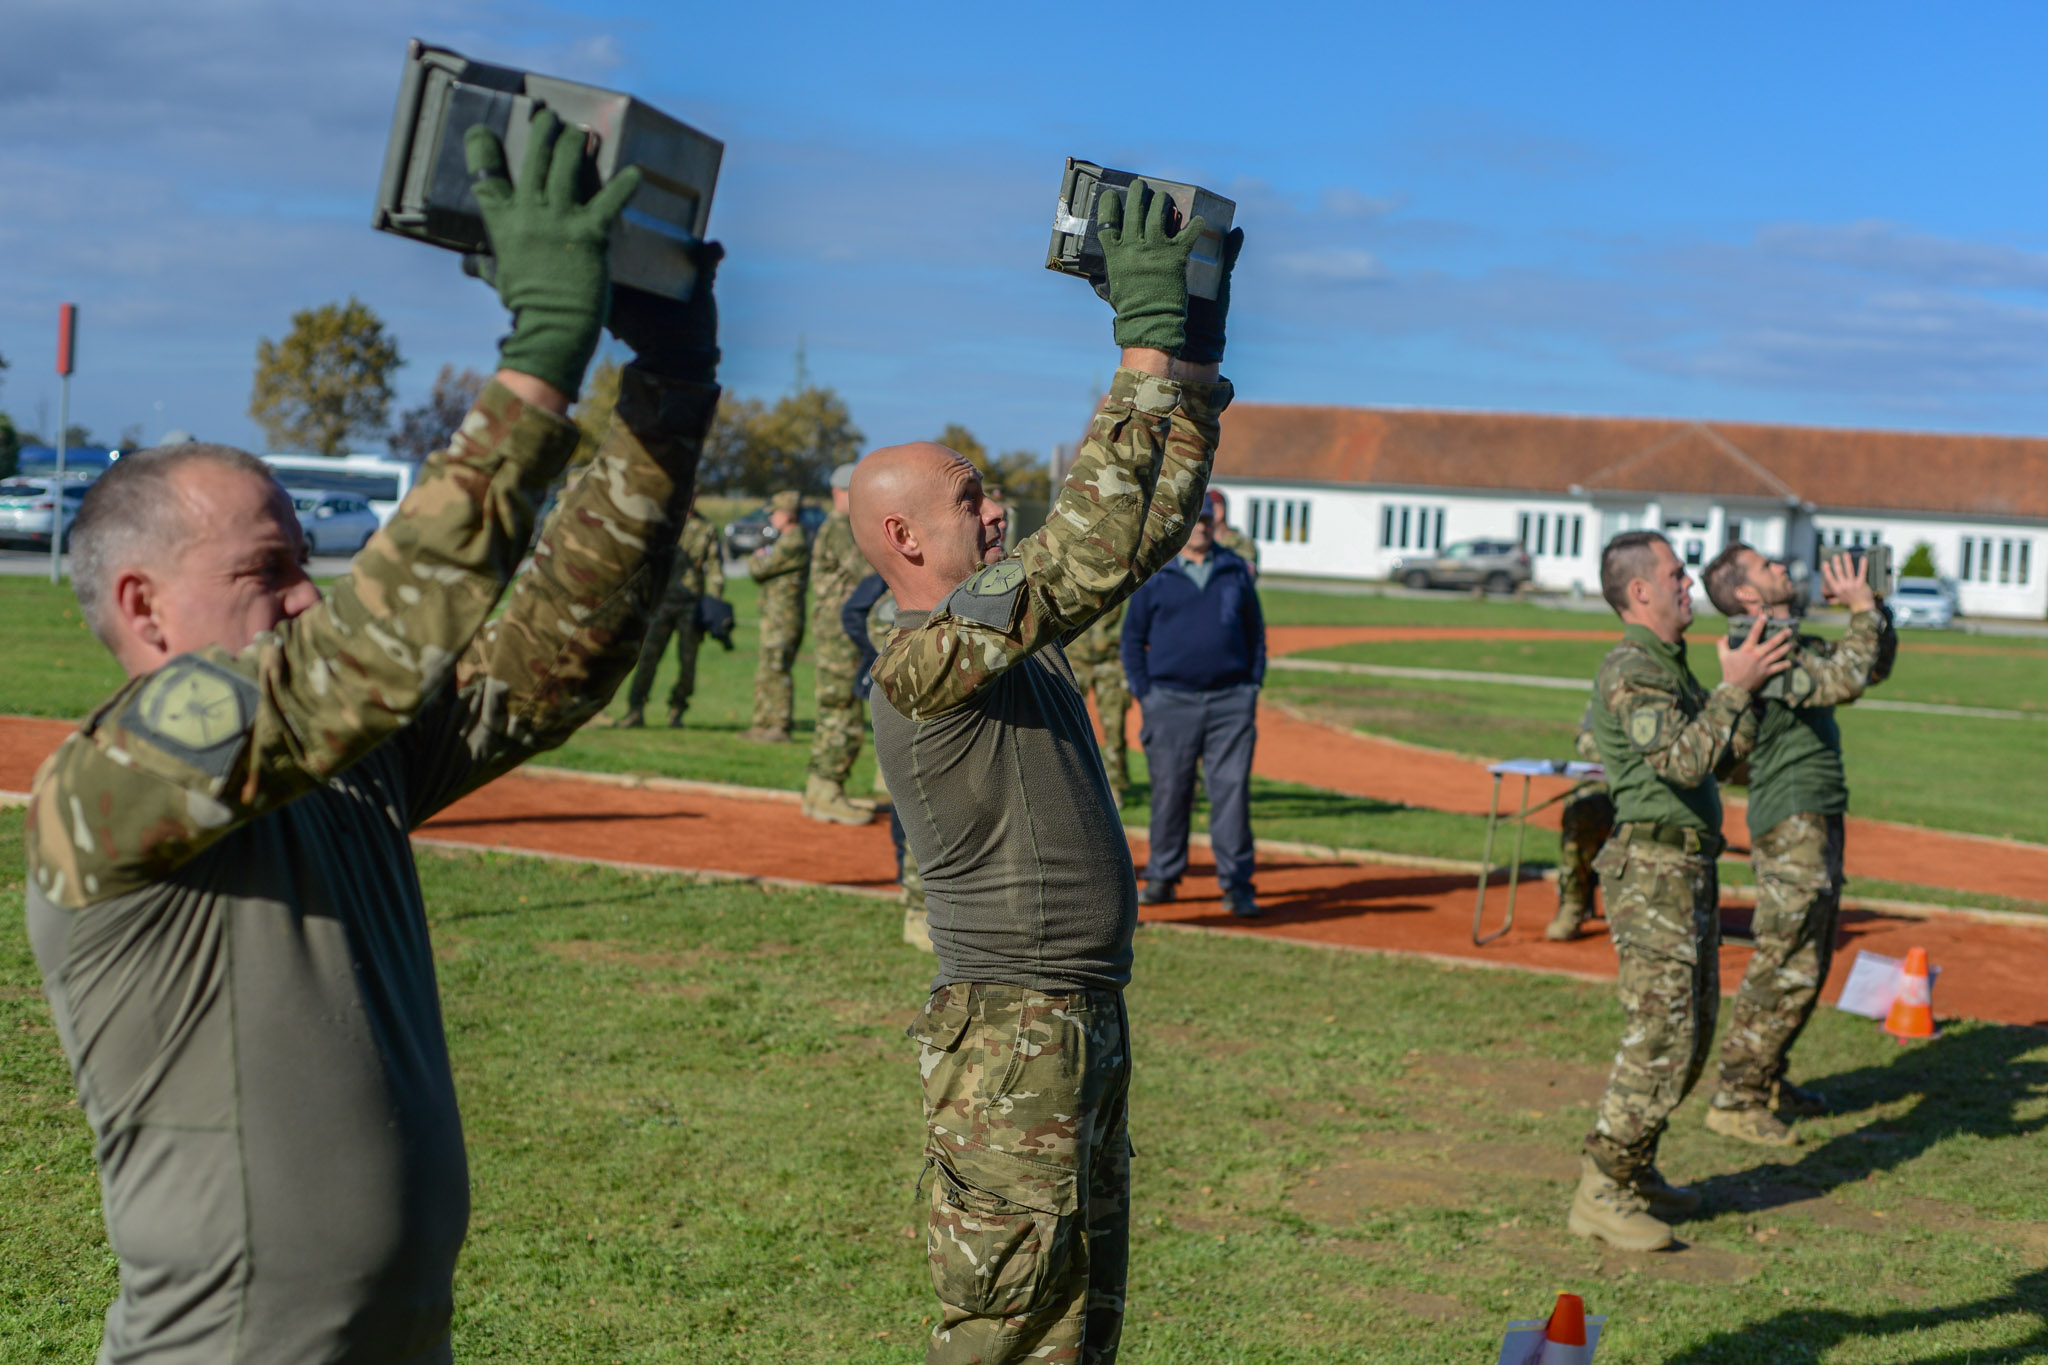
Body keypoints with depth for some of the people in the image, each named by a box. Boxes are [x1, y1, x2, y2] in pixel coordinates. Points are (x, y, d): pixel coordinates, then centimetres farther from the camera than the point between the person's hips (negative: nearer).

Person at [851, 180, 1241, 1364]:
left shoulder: (1018, 628, 11)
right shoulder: (920, 660, -17)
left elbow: (1148, 532, 13)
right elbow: (1092, 555, -27)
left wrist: (1198, 349, 5)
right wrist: (1148, 343, -24)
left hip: (1088, 1021, 9)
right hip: (1011, 1038, -9)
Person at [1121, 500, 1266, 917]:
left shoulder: (1236, 571, 11)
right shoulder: (1153, 575, 5)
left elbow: (1255, 632, 16)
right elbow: (1132, 638, 7)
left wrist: (1253, 688, 7)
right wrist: (1144, 696, -1)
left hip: (1230, 701, 1)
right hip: (1171, 701, -1)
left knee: (1232, 791, -4)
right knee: (1169, 792, 3)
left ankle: (1237, 885, -2)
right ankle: (1162, 878, 14)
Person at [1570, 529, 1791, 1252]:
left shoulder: (1672, 667, 18)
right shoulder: (1629, 670, -14)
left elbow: (1724, 756, 18)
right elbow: (1683, 760, -26)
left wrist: (1754, 686, 9)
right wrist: (1733, 687, -19)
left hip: (1690, 868, 10)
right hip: (1652, 872, -10)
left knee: (1690, 1030, 15)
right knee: (1659, 1036, -10)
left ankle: (1635, 1171, 24)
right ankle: (1600, 1193, -3)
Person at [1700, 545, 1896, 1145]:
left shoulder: (1796, 644, 16)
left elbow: (1875, 667, 24)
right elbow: (1845, 680, -27)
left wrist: (1872, 606, 11)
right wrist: (1861, 609, -17)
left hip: (1818, 824, 10)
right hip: (1791, 826, -10)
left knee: (1806, 965, 16)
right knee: (1786, 968, -8)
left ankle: (1767, 1081, 26)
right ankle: (1734, 1099, -2)